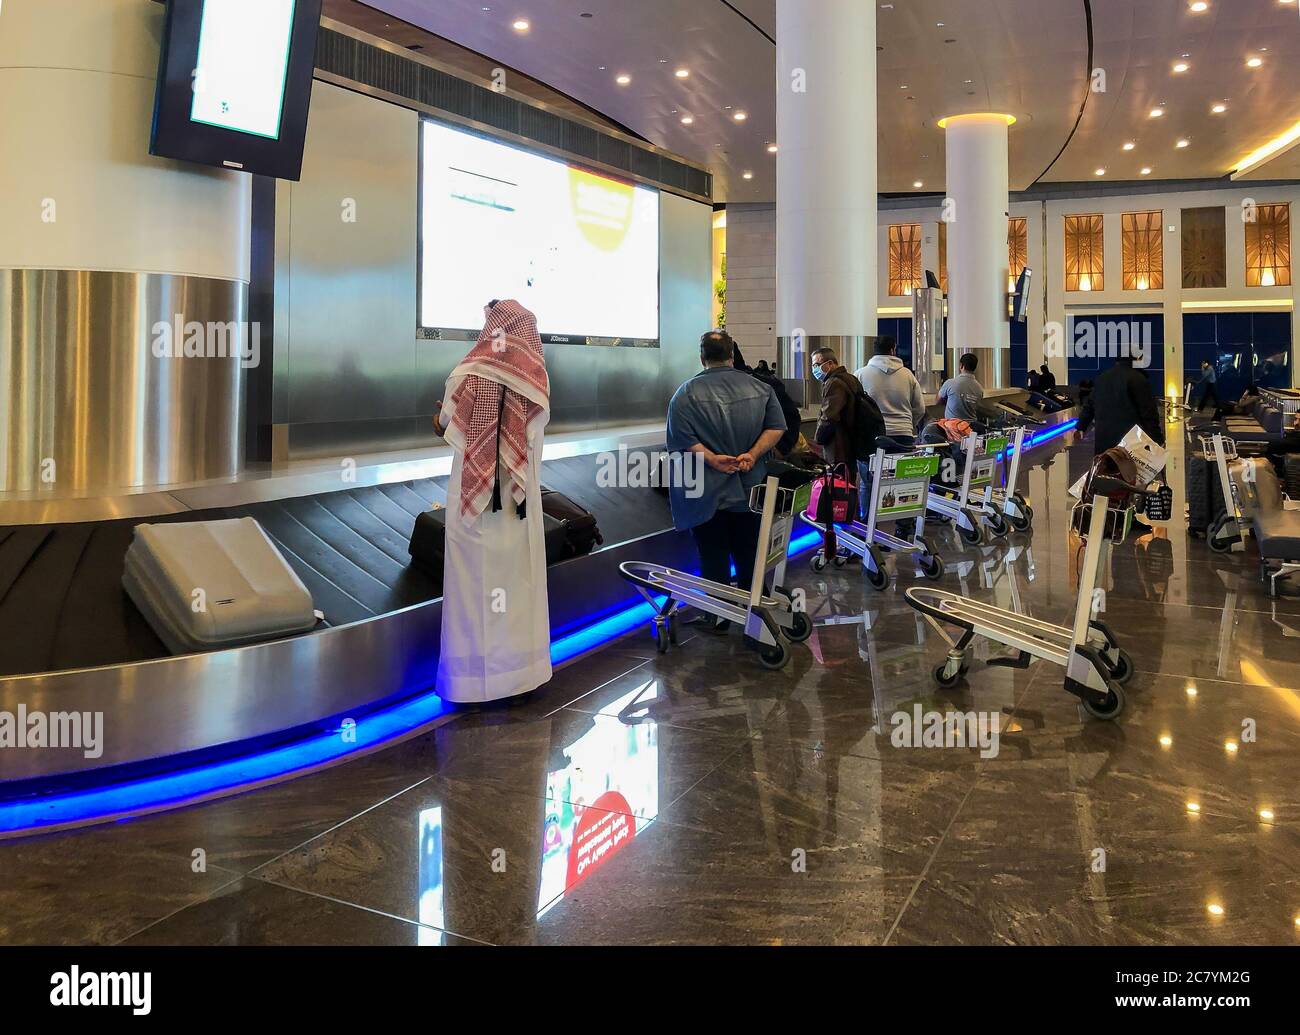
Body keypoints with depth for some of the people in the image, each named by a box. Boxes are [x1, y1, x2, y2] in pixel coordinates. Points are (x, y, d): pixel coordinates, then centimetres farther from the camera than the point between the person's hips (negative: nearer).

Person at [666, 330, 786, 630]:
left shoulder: (686, 393, -8)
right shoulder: (760, 388, 2)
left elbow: (681, 438, -19)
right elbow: (776, 427, -5)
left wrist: (711, 458, -17)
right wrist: (752, 455, -11)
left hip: (707, 493, -3)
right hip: (750, 490, 3)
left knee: (714, 558, 5)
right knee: (749, 555, 15)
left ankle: (718, 617, 11)